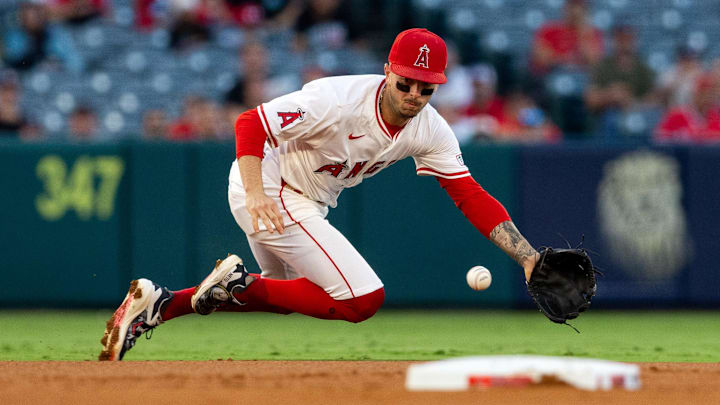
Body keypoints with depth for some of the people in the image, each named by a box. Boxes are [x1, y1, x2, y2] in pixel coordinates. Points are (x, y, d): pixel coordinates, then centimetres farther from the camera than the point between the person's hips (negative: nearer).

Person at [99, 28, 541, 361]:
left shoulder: (430, 130, -7)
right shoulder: (340, 100, -28)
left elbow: (471, 196, -7)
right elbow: (251, 123, -29)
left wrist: (529, 257, -17)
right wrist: (256, 194, -44)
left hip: (303, 202, 9)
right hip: (270, 191, -9)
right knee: (363, 298, -15)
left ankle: (159, 304, 24)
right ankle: (241, 284, -6)